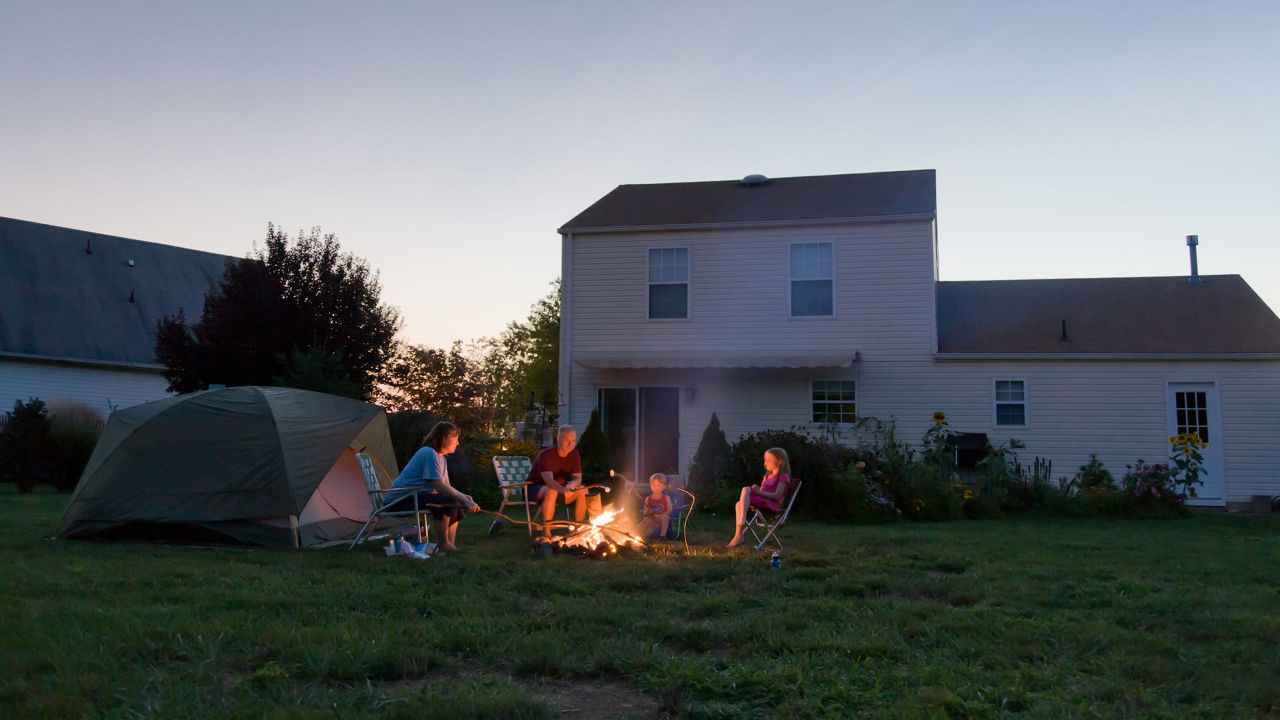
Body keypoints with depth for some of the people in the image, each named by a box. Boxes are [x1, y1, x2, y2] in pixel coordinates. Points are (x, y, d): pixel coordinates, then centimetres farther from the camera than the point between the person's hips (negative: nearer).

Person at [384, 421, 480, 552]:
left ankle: (451, 545, 1)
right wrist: (464, 500, -24)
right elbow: (439, 487, -25)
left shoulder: (441, 458, 14)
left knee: (456, 505, 5)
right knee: (446, 501, -27)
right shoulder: (428, 453, -18)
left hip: (414, 496, 11)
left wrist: (463, 496, -6)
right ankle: (444, 544, -16)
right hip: (399, 499, -11)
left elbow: (446, 487, 12)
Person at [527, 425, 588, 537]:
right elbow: (549, 480, -35)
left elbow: (578, 478, -8)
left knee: (583, 490, -17)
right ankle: (546, 533, -36)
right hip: (535, 490, -6)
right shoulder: (545, 455, -22)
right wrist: (563, 490, -56)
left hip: (558, 488, 6)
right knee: (551, 491, -40)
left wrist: (572, 484, -35)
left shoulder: (574, 455, -3)